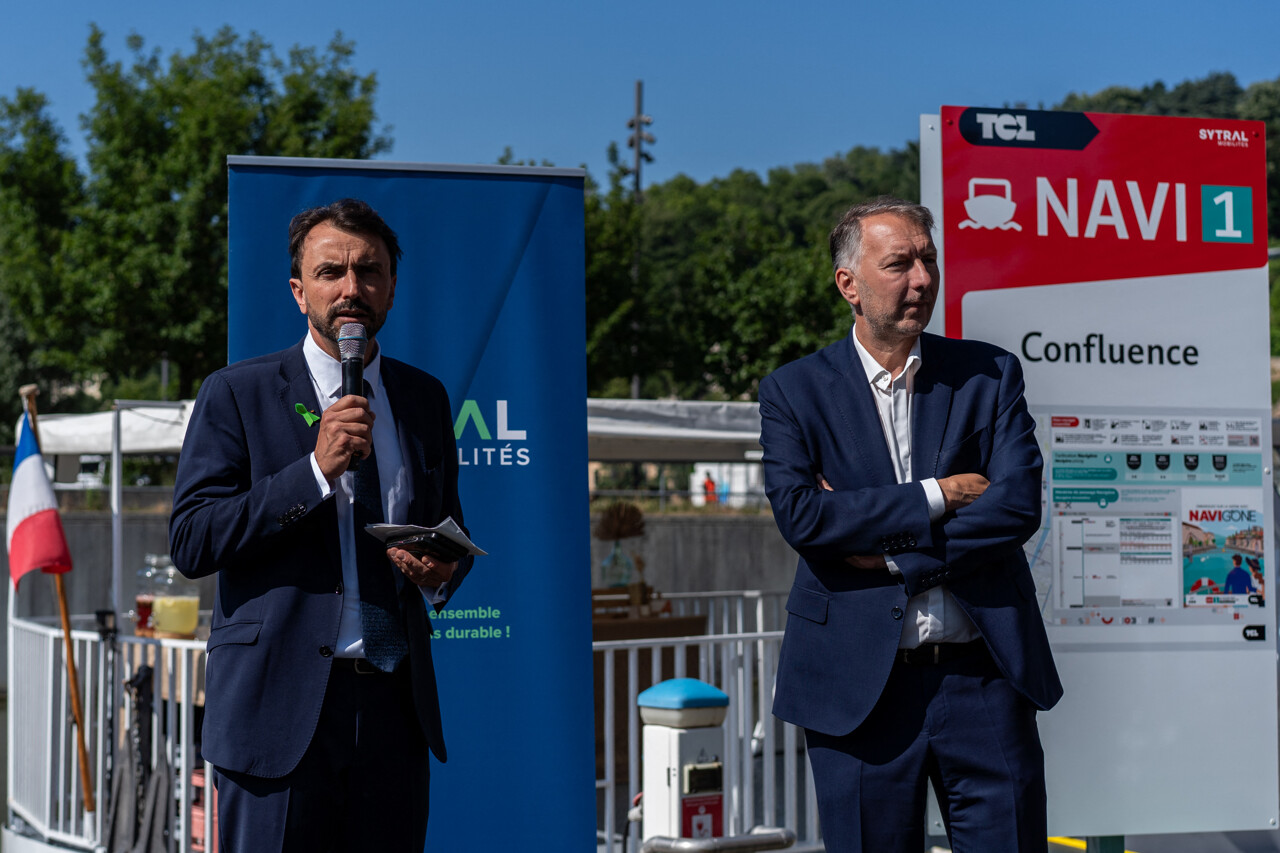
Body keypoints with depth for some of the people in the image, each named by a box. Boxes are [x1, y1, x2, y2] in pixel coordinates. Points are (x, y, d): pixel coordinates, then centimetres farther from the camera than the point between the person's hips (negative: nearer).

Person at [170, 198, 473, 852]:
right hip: (280, 712, -4)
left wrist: (441, 571, -1)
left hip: (395, 708, 4)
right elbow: (190, 542, -8)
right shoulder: (237, 394, 0)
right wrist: (316, 471, -16)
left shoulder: (424, 398, 14)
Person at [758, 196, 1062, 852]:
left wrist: (885, 549, -11)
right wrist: (935, 496, -12)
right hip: (857, 689, -1)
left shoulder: (989, 375, 6)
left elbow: (1018, 505, -7)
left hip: (982, 676, 1)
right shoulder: (793, 392, 3)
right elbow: (798, 514, -12)